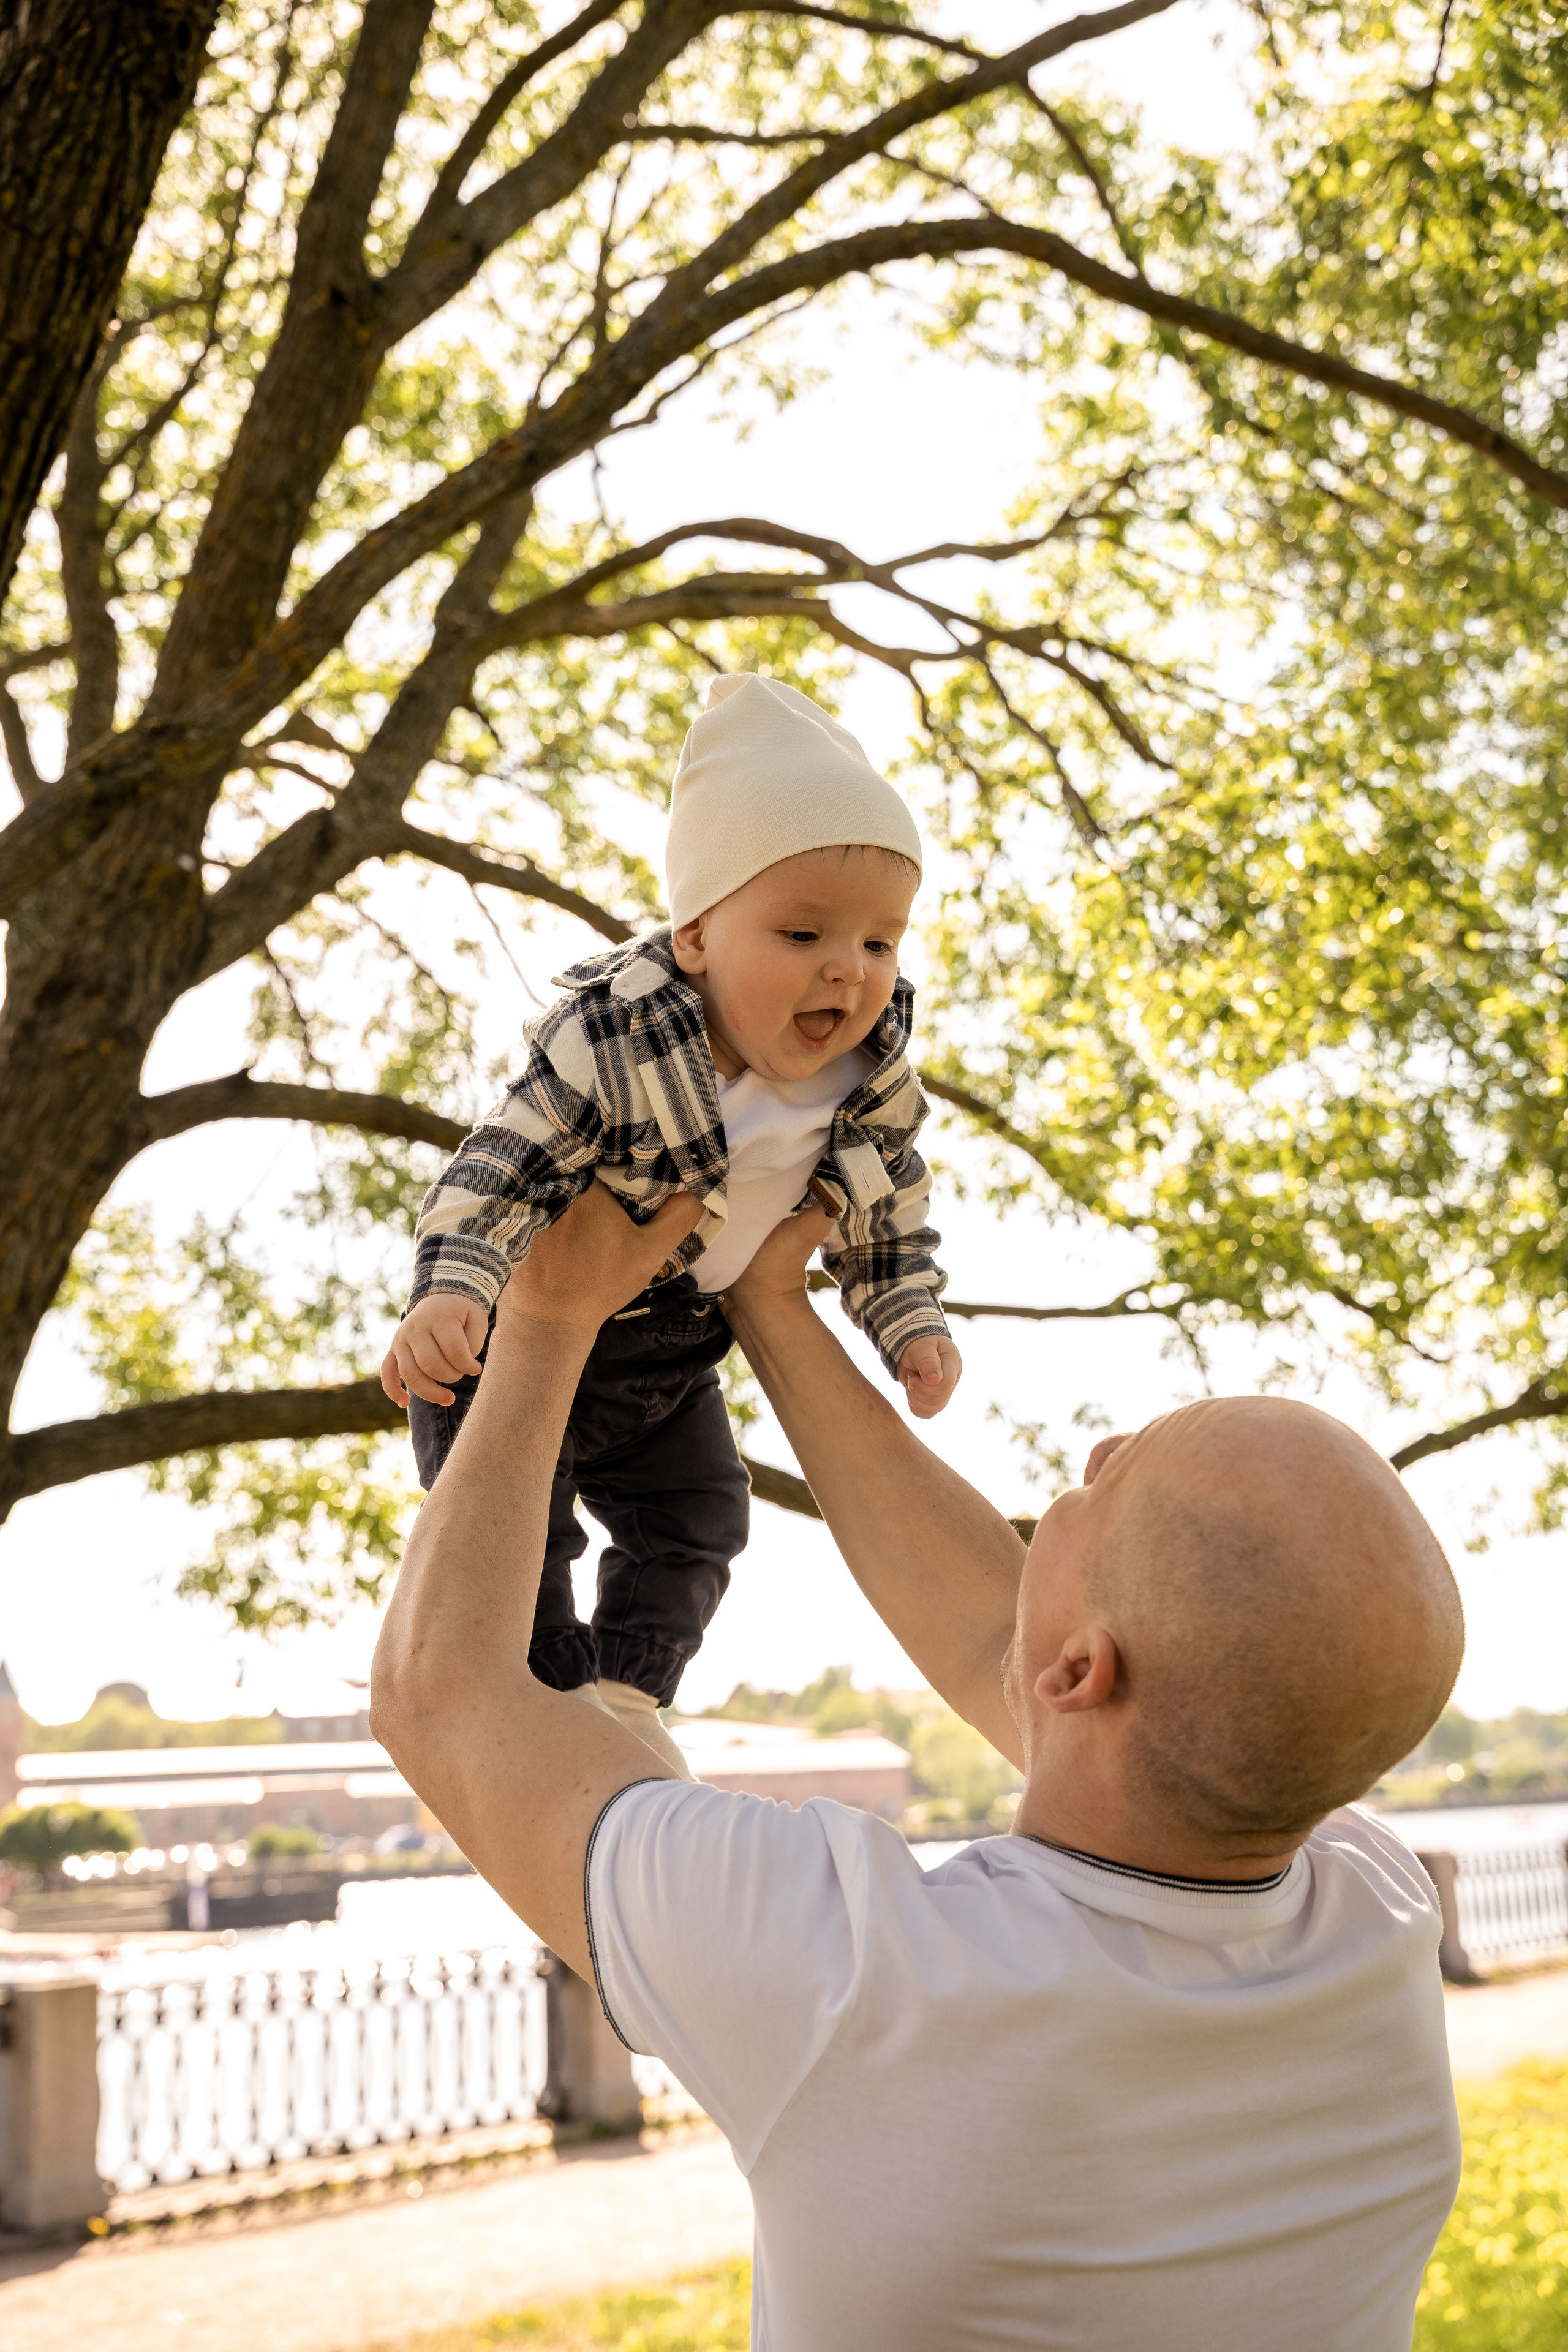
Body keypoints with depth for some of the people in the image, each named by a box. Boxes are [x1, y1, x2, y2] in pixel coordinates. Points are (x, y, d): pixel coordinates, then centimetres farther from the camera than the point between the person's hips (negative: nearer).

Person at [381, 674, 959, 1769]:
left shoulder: (873, 1075, -17)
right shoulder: (614, 1040, -35)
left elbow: (887, 1207, 2)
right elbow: (501, 1167, -32)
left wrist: (912, 1320, -4)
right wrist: (451, 1292, -45)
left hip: (672, 1350, 6)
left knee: (696, 1520, 15)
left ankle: (626, 1688, 30)